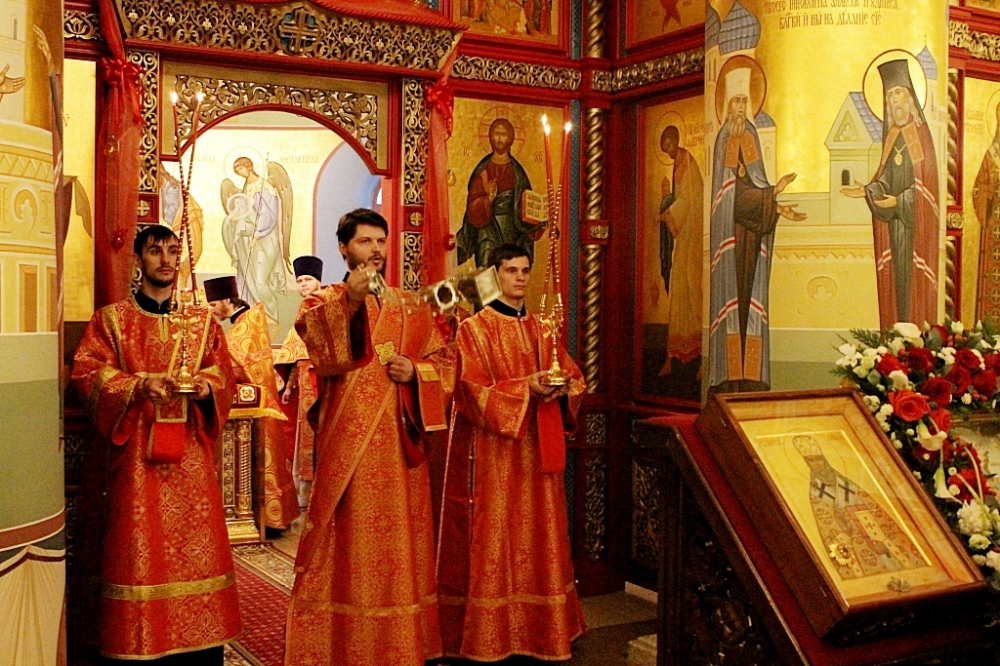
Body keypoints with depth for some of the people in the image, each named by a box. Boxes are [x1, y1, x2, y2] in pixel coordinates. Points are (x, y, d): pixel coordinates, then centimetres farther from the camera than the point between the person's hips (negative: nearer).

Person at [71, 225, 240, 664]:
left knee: (197, 545, 3)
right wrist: (140, 384, -17)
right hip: (136, 452, -2)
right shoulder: (111, 319, 7)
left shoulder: (203, 320, 13)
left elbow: (225, 375, 9)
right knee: (140, 547, -2)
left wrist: (205, 386, -13)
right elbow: (87, 374, -2)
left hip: (190, 453, 2)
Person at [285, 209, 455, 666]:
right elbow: (319, 350, -17)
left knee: (399, 541, 9)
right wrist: (350, 302, -28)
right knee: (349, 545, -1)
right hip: (346, 444, -4)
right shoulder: (323, 301, 4)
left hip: (398, 444, 4)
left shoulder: (409, 308, 14)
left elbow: (444, 361, 13)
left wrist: (416, 372, -6)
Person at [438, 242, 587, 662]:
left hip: (538, 449, 5)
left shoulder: (542, 329, 14)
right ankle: (488, 635, 6)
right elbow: (474, 391, -11)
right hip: (493, 450, -5)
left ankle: (541, 628, 18)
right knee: (493, 537, -2)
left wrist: (562, 388, -10)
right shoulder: (475, 329, -2)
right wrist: (525, 389, -21)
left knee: (539, 534, 8)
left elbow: (574, 376, 13)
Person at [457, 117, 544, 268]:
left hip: (511, 233, 1)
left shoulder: (517, 172, 6)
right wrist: (489, 198, -22)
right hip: (488, 233, -1)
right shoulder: (483, 170, 2)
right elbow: (473, 207, -3)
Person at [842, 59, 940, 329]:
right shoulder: (892, 135, 12)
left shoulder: (920, 134, -8)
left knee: (913, 276, -5)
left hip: (915, 218, -6)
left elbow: (925, 183, -12)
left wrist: (899, 201, -18)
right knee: (897, 274, 7)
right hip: (894, 218, 6)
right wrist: (867, 191, -3)